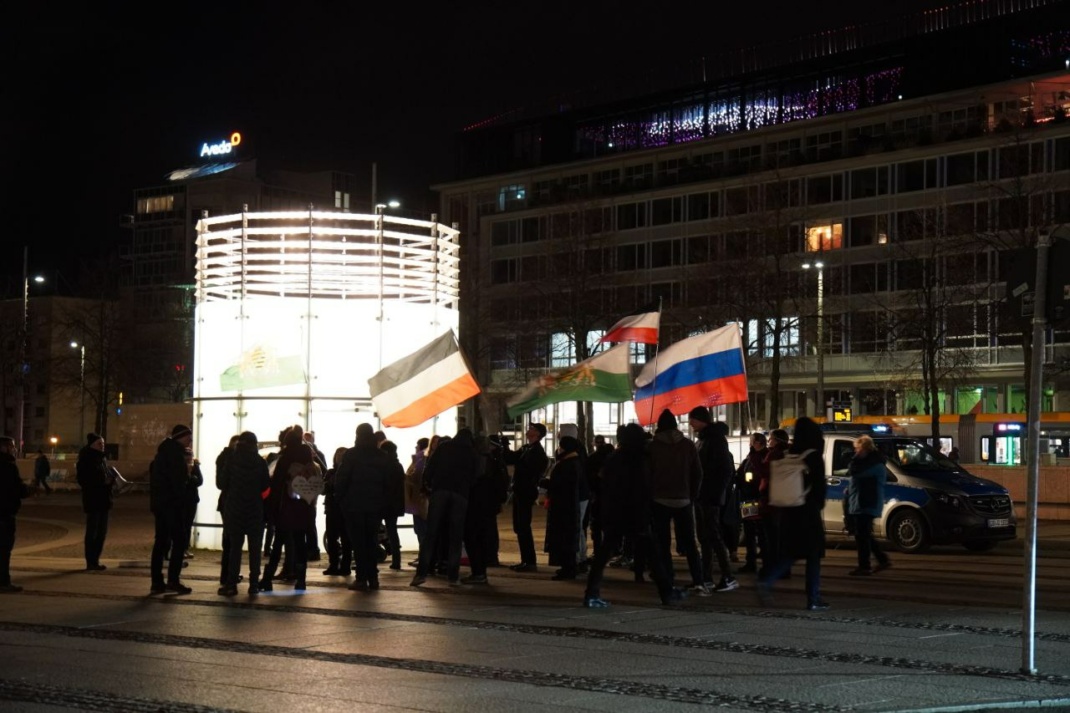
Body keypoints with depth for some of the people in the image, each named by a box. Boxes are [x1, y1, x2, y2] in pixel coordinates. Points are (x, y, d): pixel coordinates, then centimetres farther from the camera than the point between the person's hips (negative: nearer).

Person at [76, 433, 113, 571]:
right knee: (92, 531, -5)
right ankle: (90, 562, -1)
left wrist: (109, 481, -3)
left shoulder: (102, 459, 14)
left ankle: (95, 560, 18)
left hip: (103, 500, 8)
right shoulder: (86, 460, -10)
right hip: (92, 501, -8)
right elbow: (83, 480, -16)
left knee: (102, 531, 11)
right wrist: (102, 482, -21)